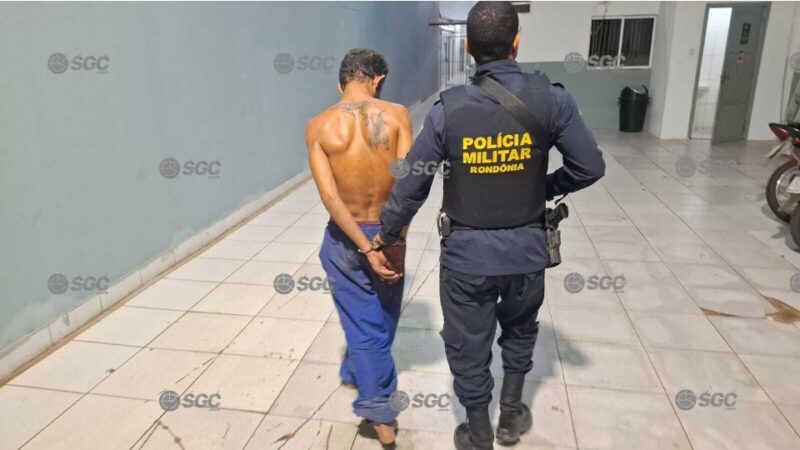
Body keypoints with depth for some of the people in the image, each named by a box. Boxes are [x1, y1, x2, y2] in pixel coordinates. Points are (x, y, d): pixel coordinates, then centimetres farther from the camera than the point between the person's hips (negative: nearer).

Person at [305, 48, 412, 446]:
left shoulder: (318, 126, -9)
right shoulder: (396, 115, -11)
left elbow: (329, 196, -16)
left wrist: (365, 248, -16)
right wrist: (394, 241, -10)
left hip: (344, 240, 0)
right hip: (387, 235, 1)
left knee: (362, 324, 12)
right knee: (383, 319, 25)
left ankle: (380, 413, 17)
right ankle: (357, 371, 50)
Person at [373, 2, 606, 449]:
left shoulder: (448, 109, -11)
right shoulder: (551, 98, -10)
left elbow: (411, 185, -6)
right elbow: (590, 166, -5)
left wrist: (387, 234, 9)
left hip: (466, 252, -1)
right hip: (527, 248, 2)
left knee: (468, 347, 17)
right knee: (519, 330, 29)